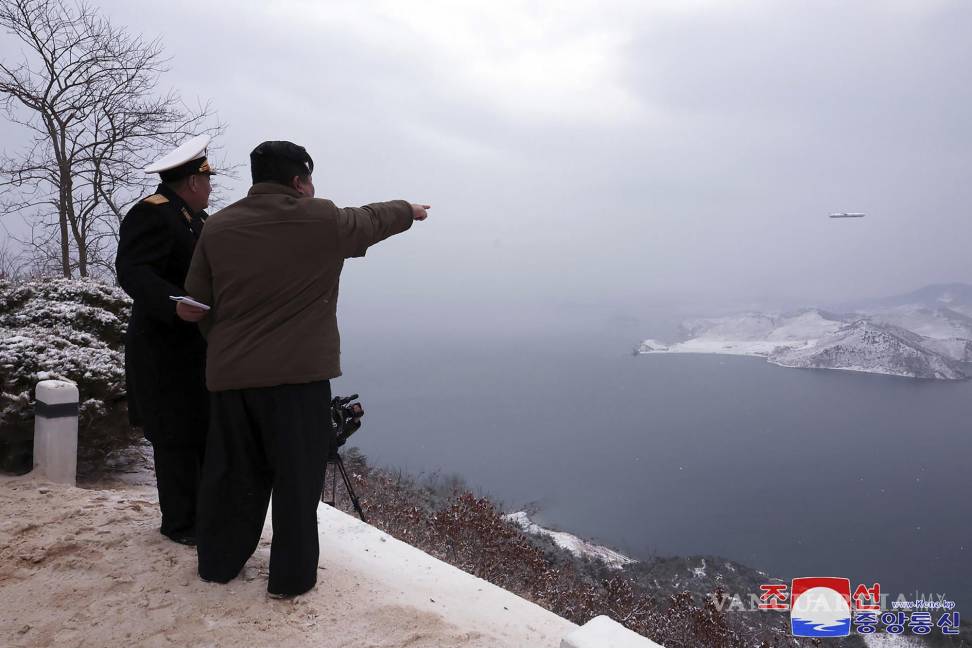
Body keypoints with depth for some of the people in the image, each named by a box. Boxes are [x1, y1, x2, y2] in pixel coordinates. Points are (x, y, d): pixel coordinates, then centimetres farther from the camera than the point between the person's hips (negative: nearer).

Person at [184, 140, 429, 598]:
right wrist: (408, 211, 34)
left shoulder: (218, 227, 5)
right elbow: (373, 220, 14)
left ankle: (218, 562, 32)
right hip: (299, 372, -4)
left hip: (228, 374, 4)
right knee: (297, 477, 7)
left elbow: (197, 302, 8)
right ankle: (291, 576, 16)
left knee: (232, 471, 17)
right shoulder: (322, 220, -4)